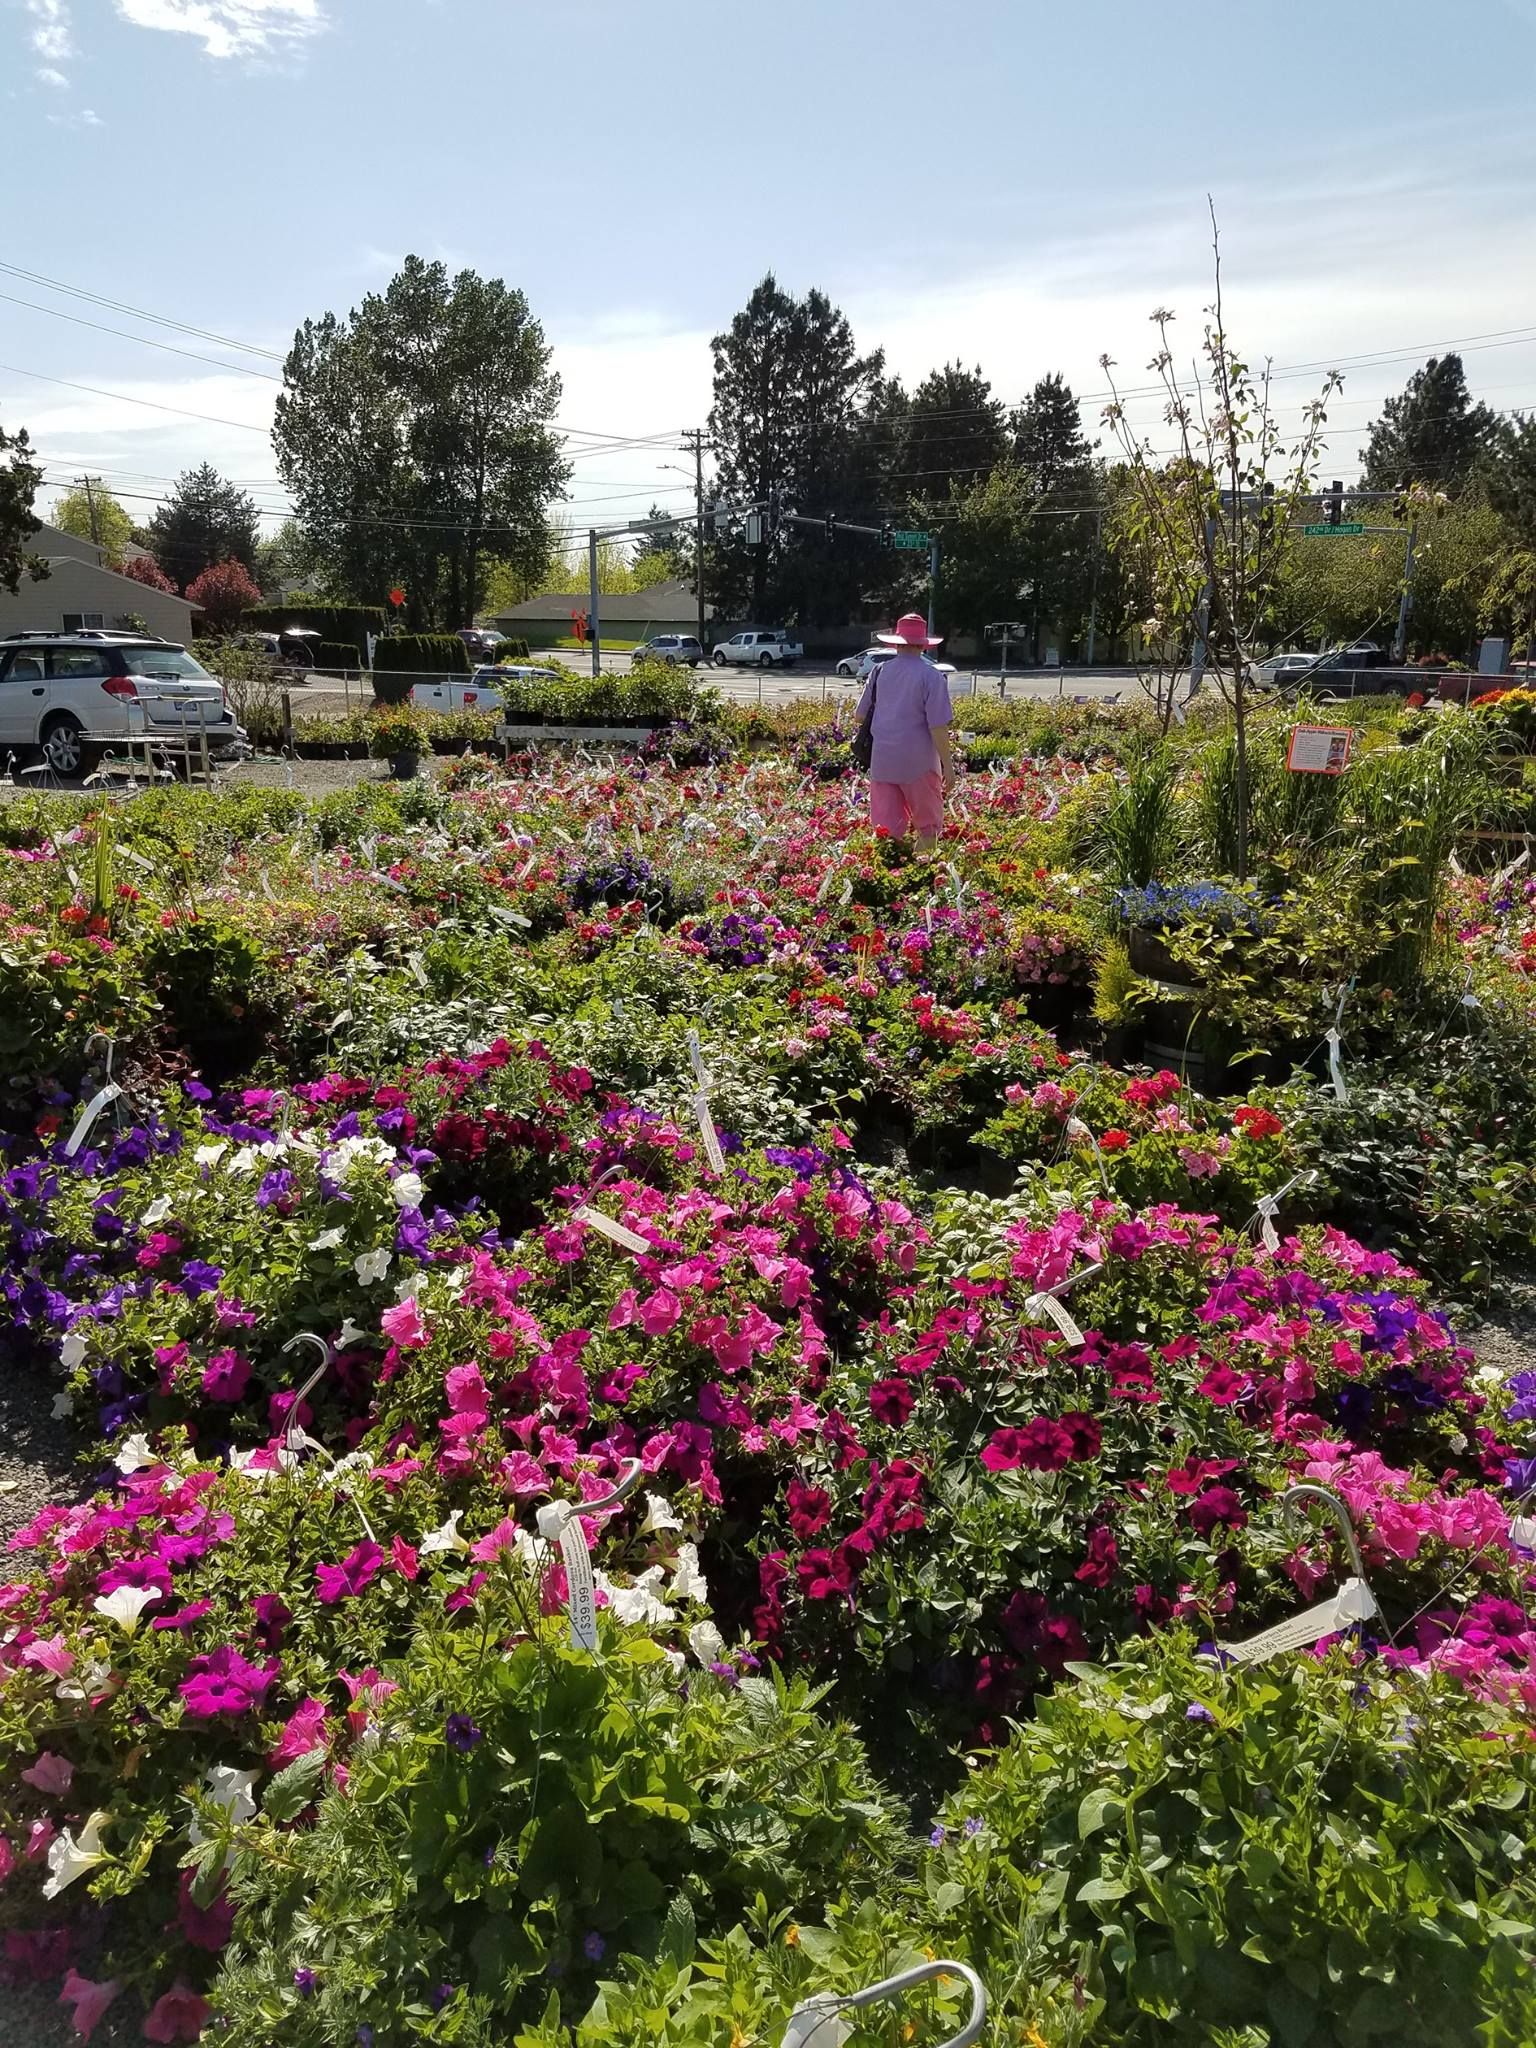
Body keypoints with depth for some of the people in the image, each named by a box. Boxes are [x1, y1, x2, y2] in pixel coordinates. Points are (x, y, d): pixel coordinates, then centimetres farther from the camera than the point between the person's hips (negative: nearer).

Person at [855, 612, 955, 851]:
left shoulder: (880, 671, 5)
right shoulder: (931, 676, -8)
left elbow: (860, 716, 14)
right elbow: (938, 726, -12)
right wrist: (948, 766, -6)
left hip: (882, 760, 4)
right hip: (918, 762, -4)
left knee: (885, 829, 5)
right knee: (928, 826, 12)